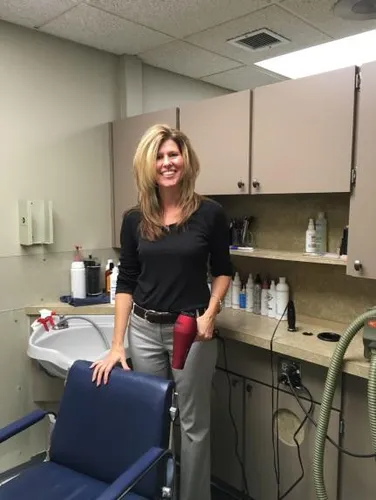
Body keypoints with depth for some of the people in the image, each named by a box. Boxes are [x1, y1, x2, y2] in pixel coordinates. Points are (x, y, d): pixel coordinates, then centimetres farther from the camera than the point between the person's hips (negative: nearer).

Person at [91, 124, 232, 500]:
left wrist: (210, 313, -12)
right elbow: (126, 282, 2)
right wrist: (116, 344, -2)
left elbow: (222, 271, 4)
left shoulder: (210, 213, -7)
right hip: (144, 330, 3)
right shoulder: (134, 219, -1)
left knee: (192, 423, 10)